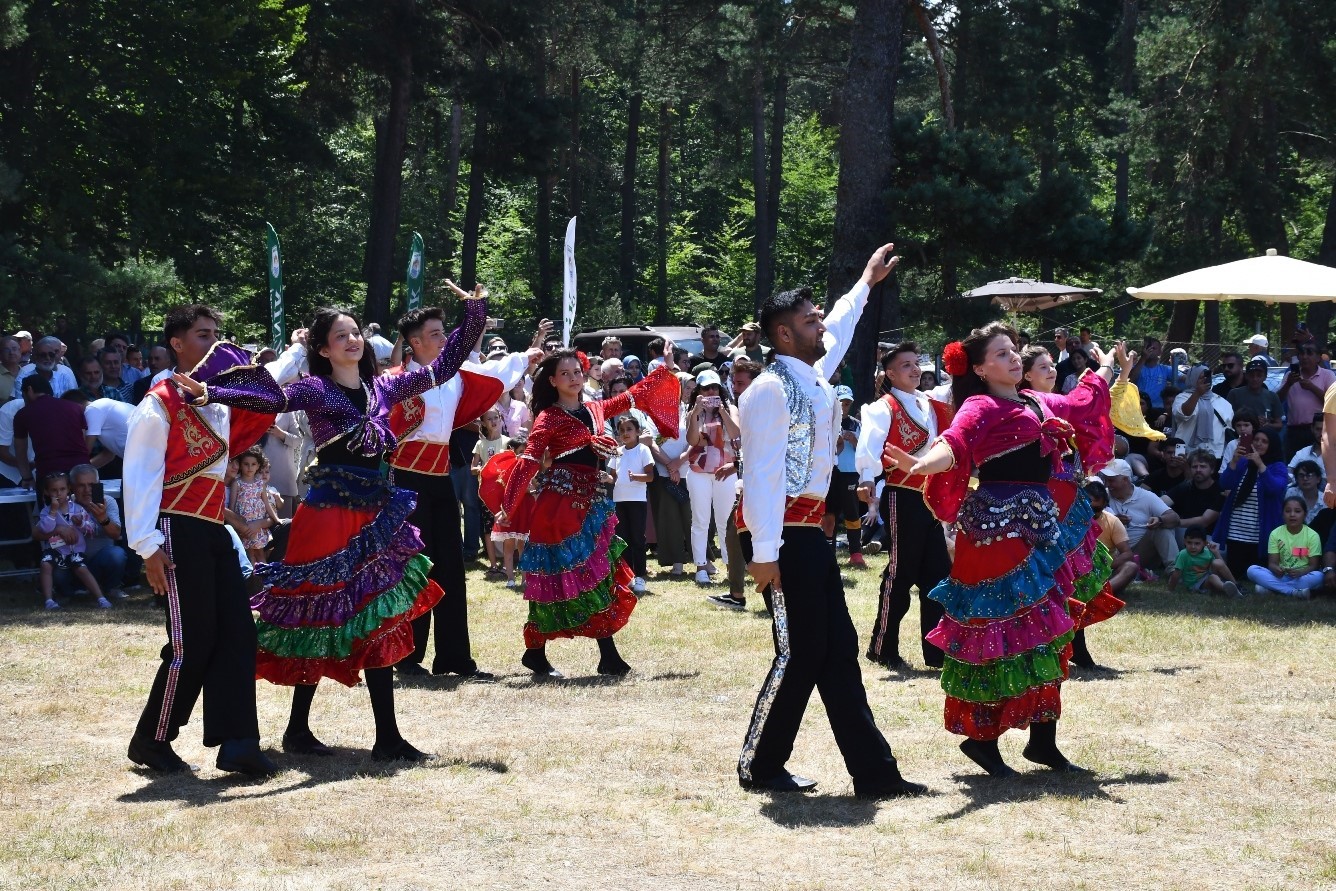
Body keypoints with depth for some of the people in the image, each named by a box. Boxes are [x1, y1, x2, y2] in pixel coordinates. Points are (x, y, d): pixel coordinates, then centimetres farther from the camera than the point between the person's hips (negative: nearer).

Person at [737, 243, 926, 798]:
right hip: (782, 532, -10)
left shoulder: (816, 376, 12)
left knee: (838, 650, 8)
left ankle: (873, 771, 9)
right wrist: (764, 553, -25)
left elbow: (840, 326, 35)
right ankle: (760, 767, 9)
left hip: (810, 532, 10)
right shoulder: (771, 390, -15)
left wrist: (866, 282, 49)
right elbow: (762, 475, -20)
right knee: (799, 652, -6)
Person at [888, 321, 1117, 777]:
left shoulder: (1036, 404, 14)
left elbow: (1081, 404, 35)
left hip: (1038, 530, 8)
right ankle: (980, 737, 6)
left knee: (1046, 635, 10)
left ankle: (1043, 740, 17)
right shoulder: (981, 408, -10)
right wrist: (925, 463, -52)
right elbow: (955, 444, -30)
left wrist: (1107, 369, 51)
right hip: (997, 531, -8)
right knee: (997, 636, -4)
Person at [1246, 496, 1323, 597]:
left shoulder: (1312, 536, -4)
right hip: (1280, 576, 2)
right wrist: (1276, 569, -28)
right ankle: (1294, 592, -33)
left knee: (1318, 576, -34)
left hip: (1302, 576, -1)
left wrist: (1299, 572, -28)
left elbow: (1313, 565, -6)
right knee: (1252, 570, -24)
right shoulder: (1275, 534, 0)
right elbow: (1272, 563, -3)